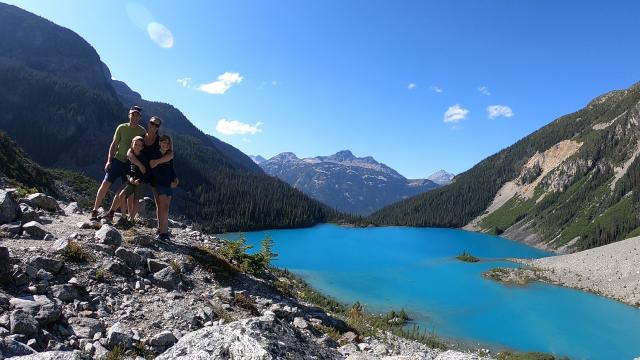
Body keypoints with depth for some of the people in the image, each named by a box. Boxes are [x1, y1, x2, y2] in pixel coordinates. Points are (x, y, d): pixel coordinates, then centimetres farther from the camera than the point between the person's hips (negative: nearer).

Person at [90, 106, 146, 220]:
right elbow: (114, 144, 4)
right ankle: (95, 210, 2)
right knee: (106, 183, -8)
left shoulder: (142, 131, 2)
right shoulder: (121, 127, 1)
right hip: (118, 160, -1)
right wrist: (109, 160, -3)